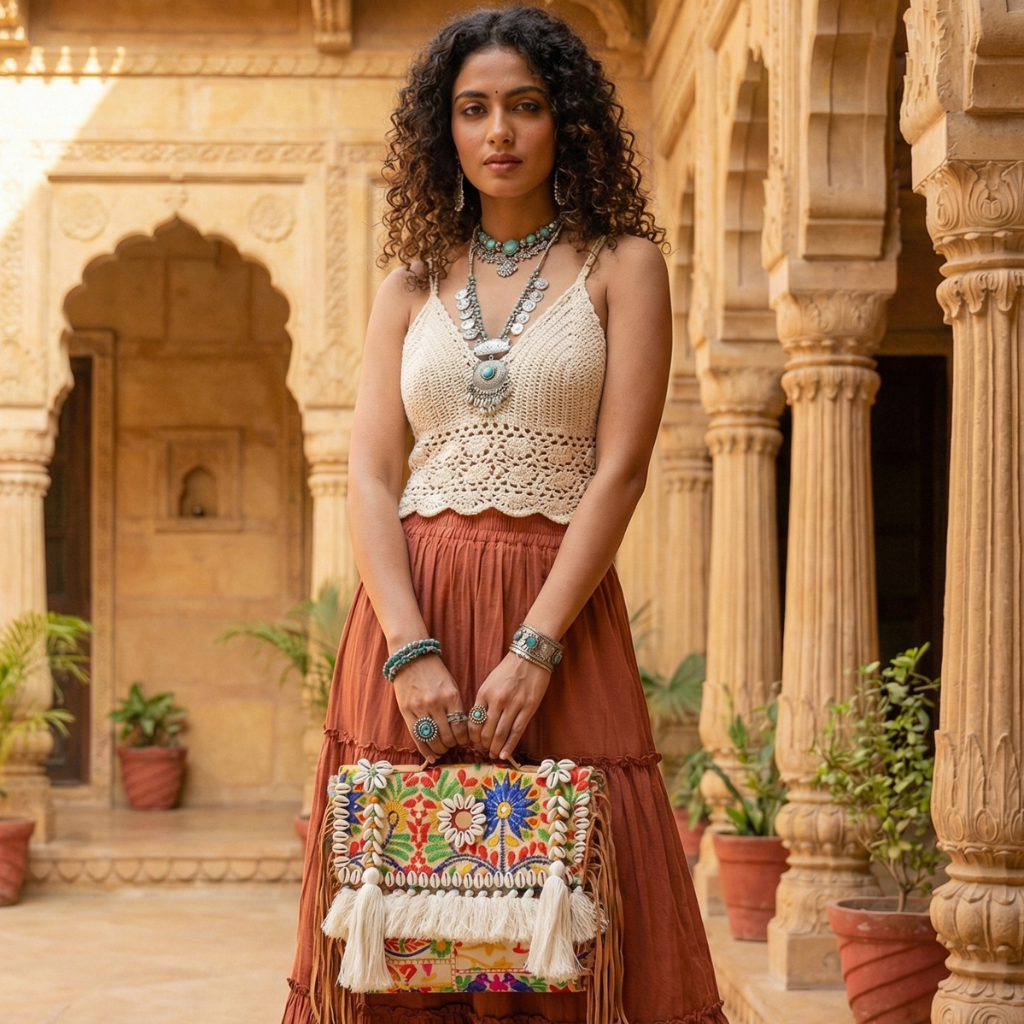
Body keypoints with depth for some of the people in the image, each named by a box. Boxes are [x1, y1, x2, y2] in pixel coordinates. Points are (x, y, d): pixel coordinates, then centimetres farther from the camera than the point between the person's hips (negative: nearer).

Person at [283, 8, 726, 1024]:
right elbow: (369, 475, 4)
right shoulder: (413, 281, 12)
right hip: (410, 606, 2)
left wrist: (535, 649, -15)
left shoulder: (621, 264, 5)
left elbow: (621, 469, -5)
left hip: (562, 603, -2)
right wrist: (411, 650, -11)